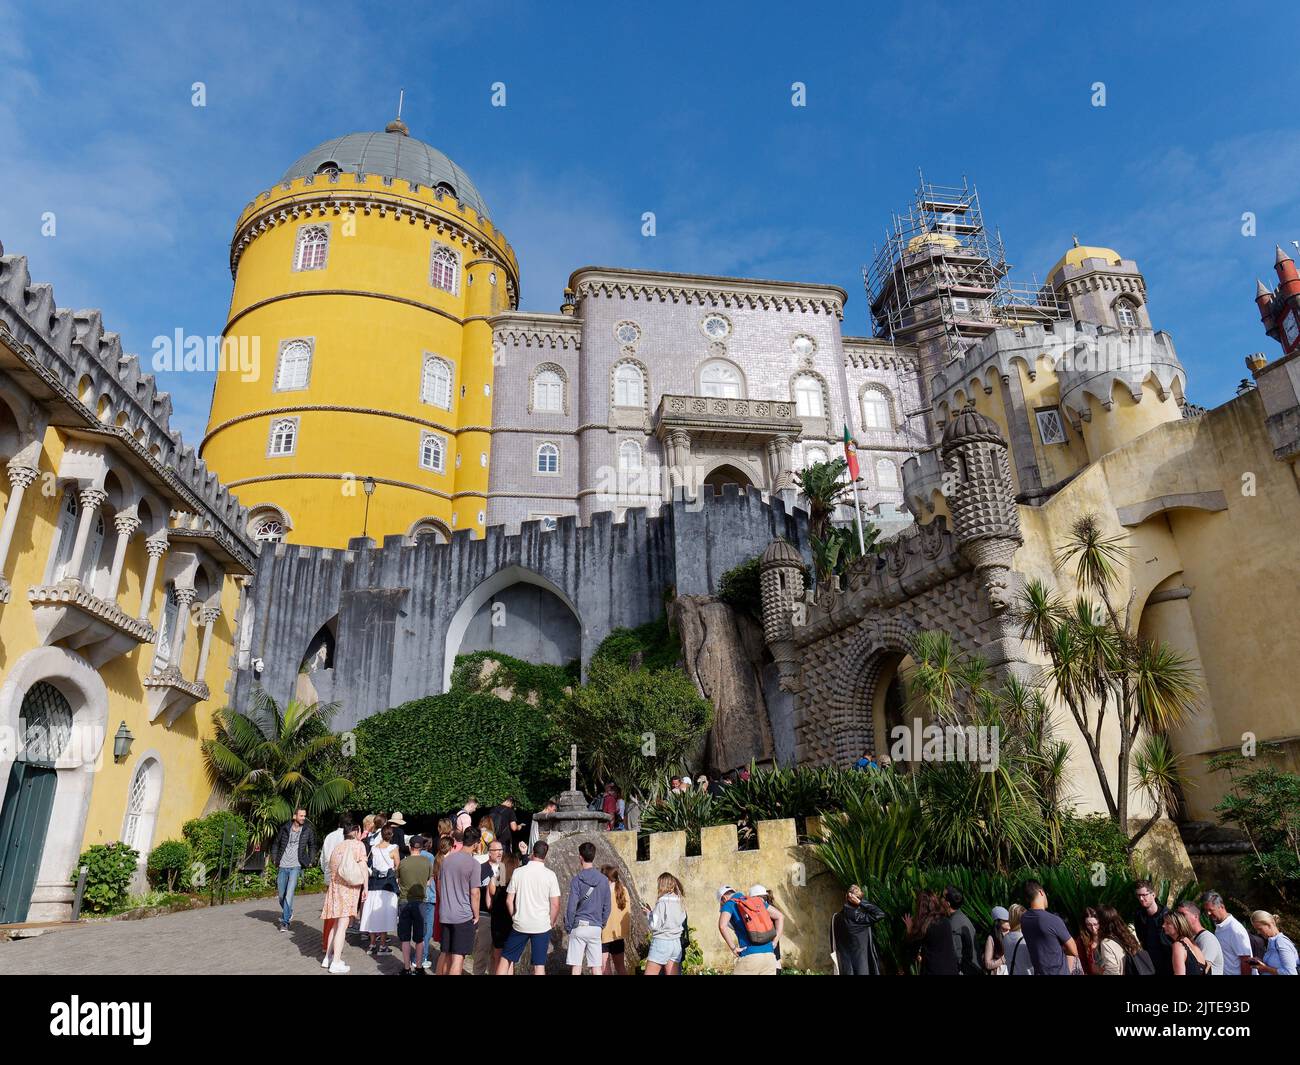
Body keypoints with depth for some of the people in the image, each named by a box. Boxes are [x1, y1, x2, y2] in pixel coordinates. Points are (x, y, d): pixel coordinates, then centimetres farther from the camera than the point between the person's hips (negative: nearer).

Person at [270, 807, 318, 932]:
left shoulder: (308, 830, -1)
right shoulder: (284, 828, 0)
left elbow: (312, 846, 11)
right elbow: (276, 843, 12)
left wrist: (311, 860, 2)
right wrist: (274, 858, 3)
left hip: (296, 866, -2)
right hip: (282, 866, 2)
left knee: (289, 894, -12)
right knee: (281, 894, 11)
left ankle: (285, 921, -5)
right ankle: (287, 912, 37)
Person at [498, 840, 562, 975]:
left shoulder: (518, 872, -4)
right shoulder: (550, 875, -8)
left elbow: (509, 900, -1)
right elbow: (555, 904, -8)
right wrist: (551, 922, 8)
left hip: (520, 924, 1)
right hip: (542, 926, -1)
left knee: (506, 959, 14)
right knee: (539, 964, 6)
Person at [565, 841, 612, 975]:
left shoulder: (577, 879, -8)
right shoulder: (604, 880, 4)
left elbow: (571, 907, -10)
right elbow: (607, 907, 8)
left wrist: (568, 927, 1)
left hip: (579, 927, -4)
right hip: (596, 927, 4)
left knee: (576, 967, 2)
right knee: (597, 967, 8)